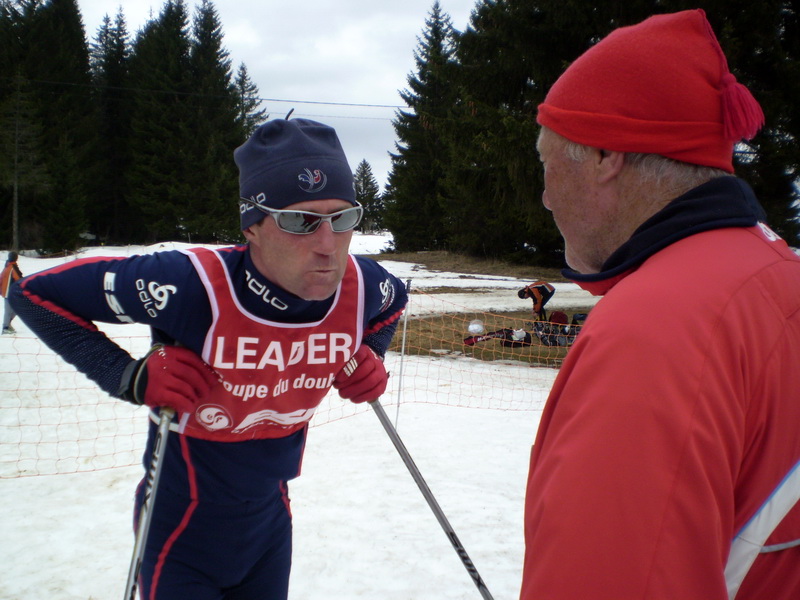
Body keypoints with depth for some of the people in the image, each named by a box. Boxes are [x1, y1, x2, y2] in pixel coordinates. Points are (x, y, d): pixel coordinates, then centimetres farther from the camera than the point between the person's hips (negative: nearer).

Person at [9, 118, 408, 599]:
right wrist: (130, 378, -31)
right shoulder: (192, 286, -32)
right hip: (184, 535, -5)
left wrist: (369, 359, -9)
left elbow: (394, 298, 9)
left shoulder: (361, 286, -18)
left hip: (271, 523, 5)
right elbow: (37, 293, -20)